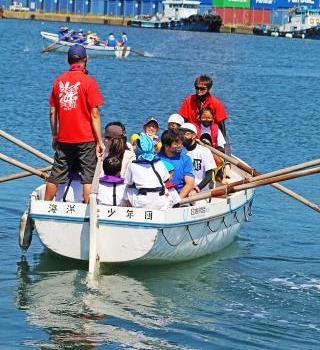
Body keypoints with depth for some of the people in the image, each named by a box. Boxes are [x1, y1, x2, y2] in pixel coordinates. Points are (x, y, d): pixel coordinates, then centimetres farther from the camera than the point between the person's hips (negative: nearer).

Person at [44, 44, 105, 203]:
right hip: (86, 138, -4)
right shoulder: (88, 81, -9)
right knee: (88, 177, 1)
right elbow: (94, 114, -11)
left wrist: (55, 136, 19)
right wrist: (99, 141, -7)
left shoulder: (58, 81, 4)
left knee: (55, 176, 12)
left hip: (64, 139, 4)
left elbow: (52, 112, 8)